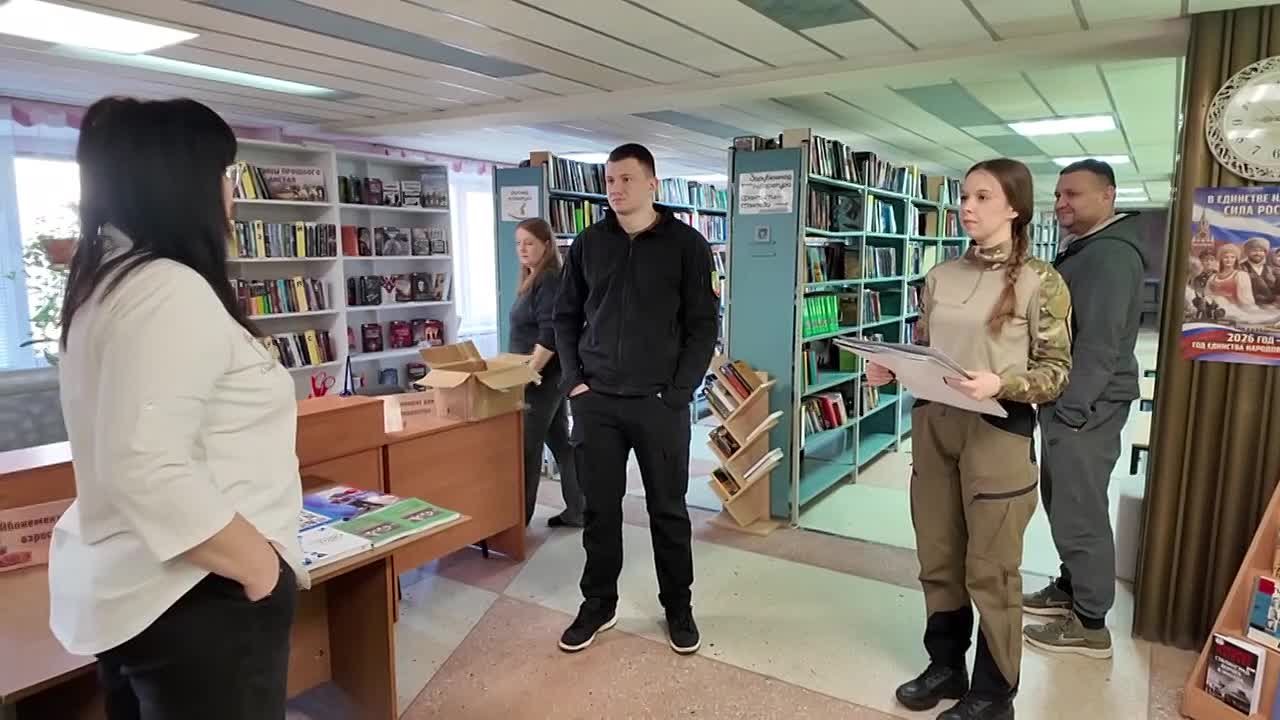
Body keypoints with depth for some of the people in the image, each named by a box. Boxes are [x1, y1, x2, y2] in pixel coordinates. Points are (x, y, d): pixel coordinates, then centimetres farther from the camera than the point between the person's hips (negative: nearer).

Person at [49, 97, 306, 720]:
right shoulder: (171, 291, -22)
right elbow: (148, 469, -31)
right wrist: (261, 565, -20)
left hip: (125, 591, 10)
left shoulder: (104, 283, 10)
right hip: (193, 602, -10)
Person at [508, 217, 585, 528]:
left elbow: (550, 336, -23)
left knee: (528, 446, -2)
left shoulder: (550, 281, -16)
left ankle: (520, 517, 9)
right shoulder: (532, 280, 14)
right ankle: (577, 510, 20)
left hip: (543, 376, -10)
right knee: (560, 442, 12)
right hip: (548, 376, 10)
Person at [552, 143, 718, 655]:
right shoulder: (587, 244, 7)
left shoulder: (686, 244, -2)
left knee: (668, 509, 9)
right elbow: (566, 316, 12)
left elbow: (702, 326, -3)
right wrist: (574, 380, 0)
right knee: (600, 508, 11)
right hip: (595, 401, 3)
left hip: (660, 402, -2)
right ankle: (598, 604, 28)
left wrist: (678, 393, -10)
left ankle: (678, 607, 27)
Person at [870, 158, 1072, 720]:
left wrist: (1000, 384, -23)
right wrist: (890, 369, -5)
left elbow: (1056, 371, -6)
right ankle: (945, 666, 35)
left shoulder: (1040, 280, -5)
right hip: (933, 426, 5)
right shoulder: (942, 276, 8)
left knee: (990, 569, 7)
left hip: (998, 433, -5)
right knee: (937, 558, 15)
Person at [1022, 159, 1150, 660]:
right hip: (1069, 400, 10)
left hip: (1085, 407, -10)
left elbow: (1099, 342, -23)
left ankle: (1090, 624, 8)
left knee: (1080, 511, -3)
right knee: (1063, 502, 19)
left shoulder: (1112, 253, -16)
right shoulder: (1084, 249, 17)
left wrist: (1071, 410, -23)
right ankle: (1070, 588, 34)